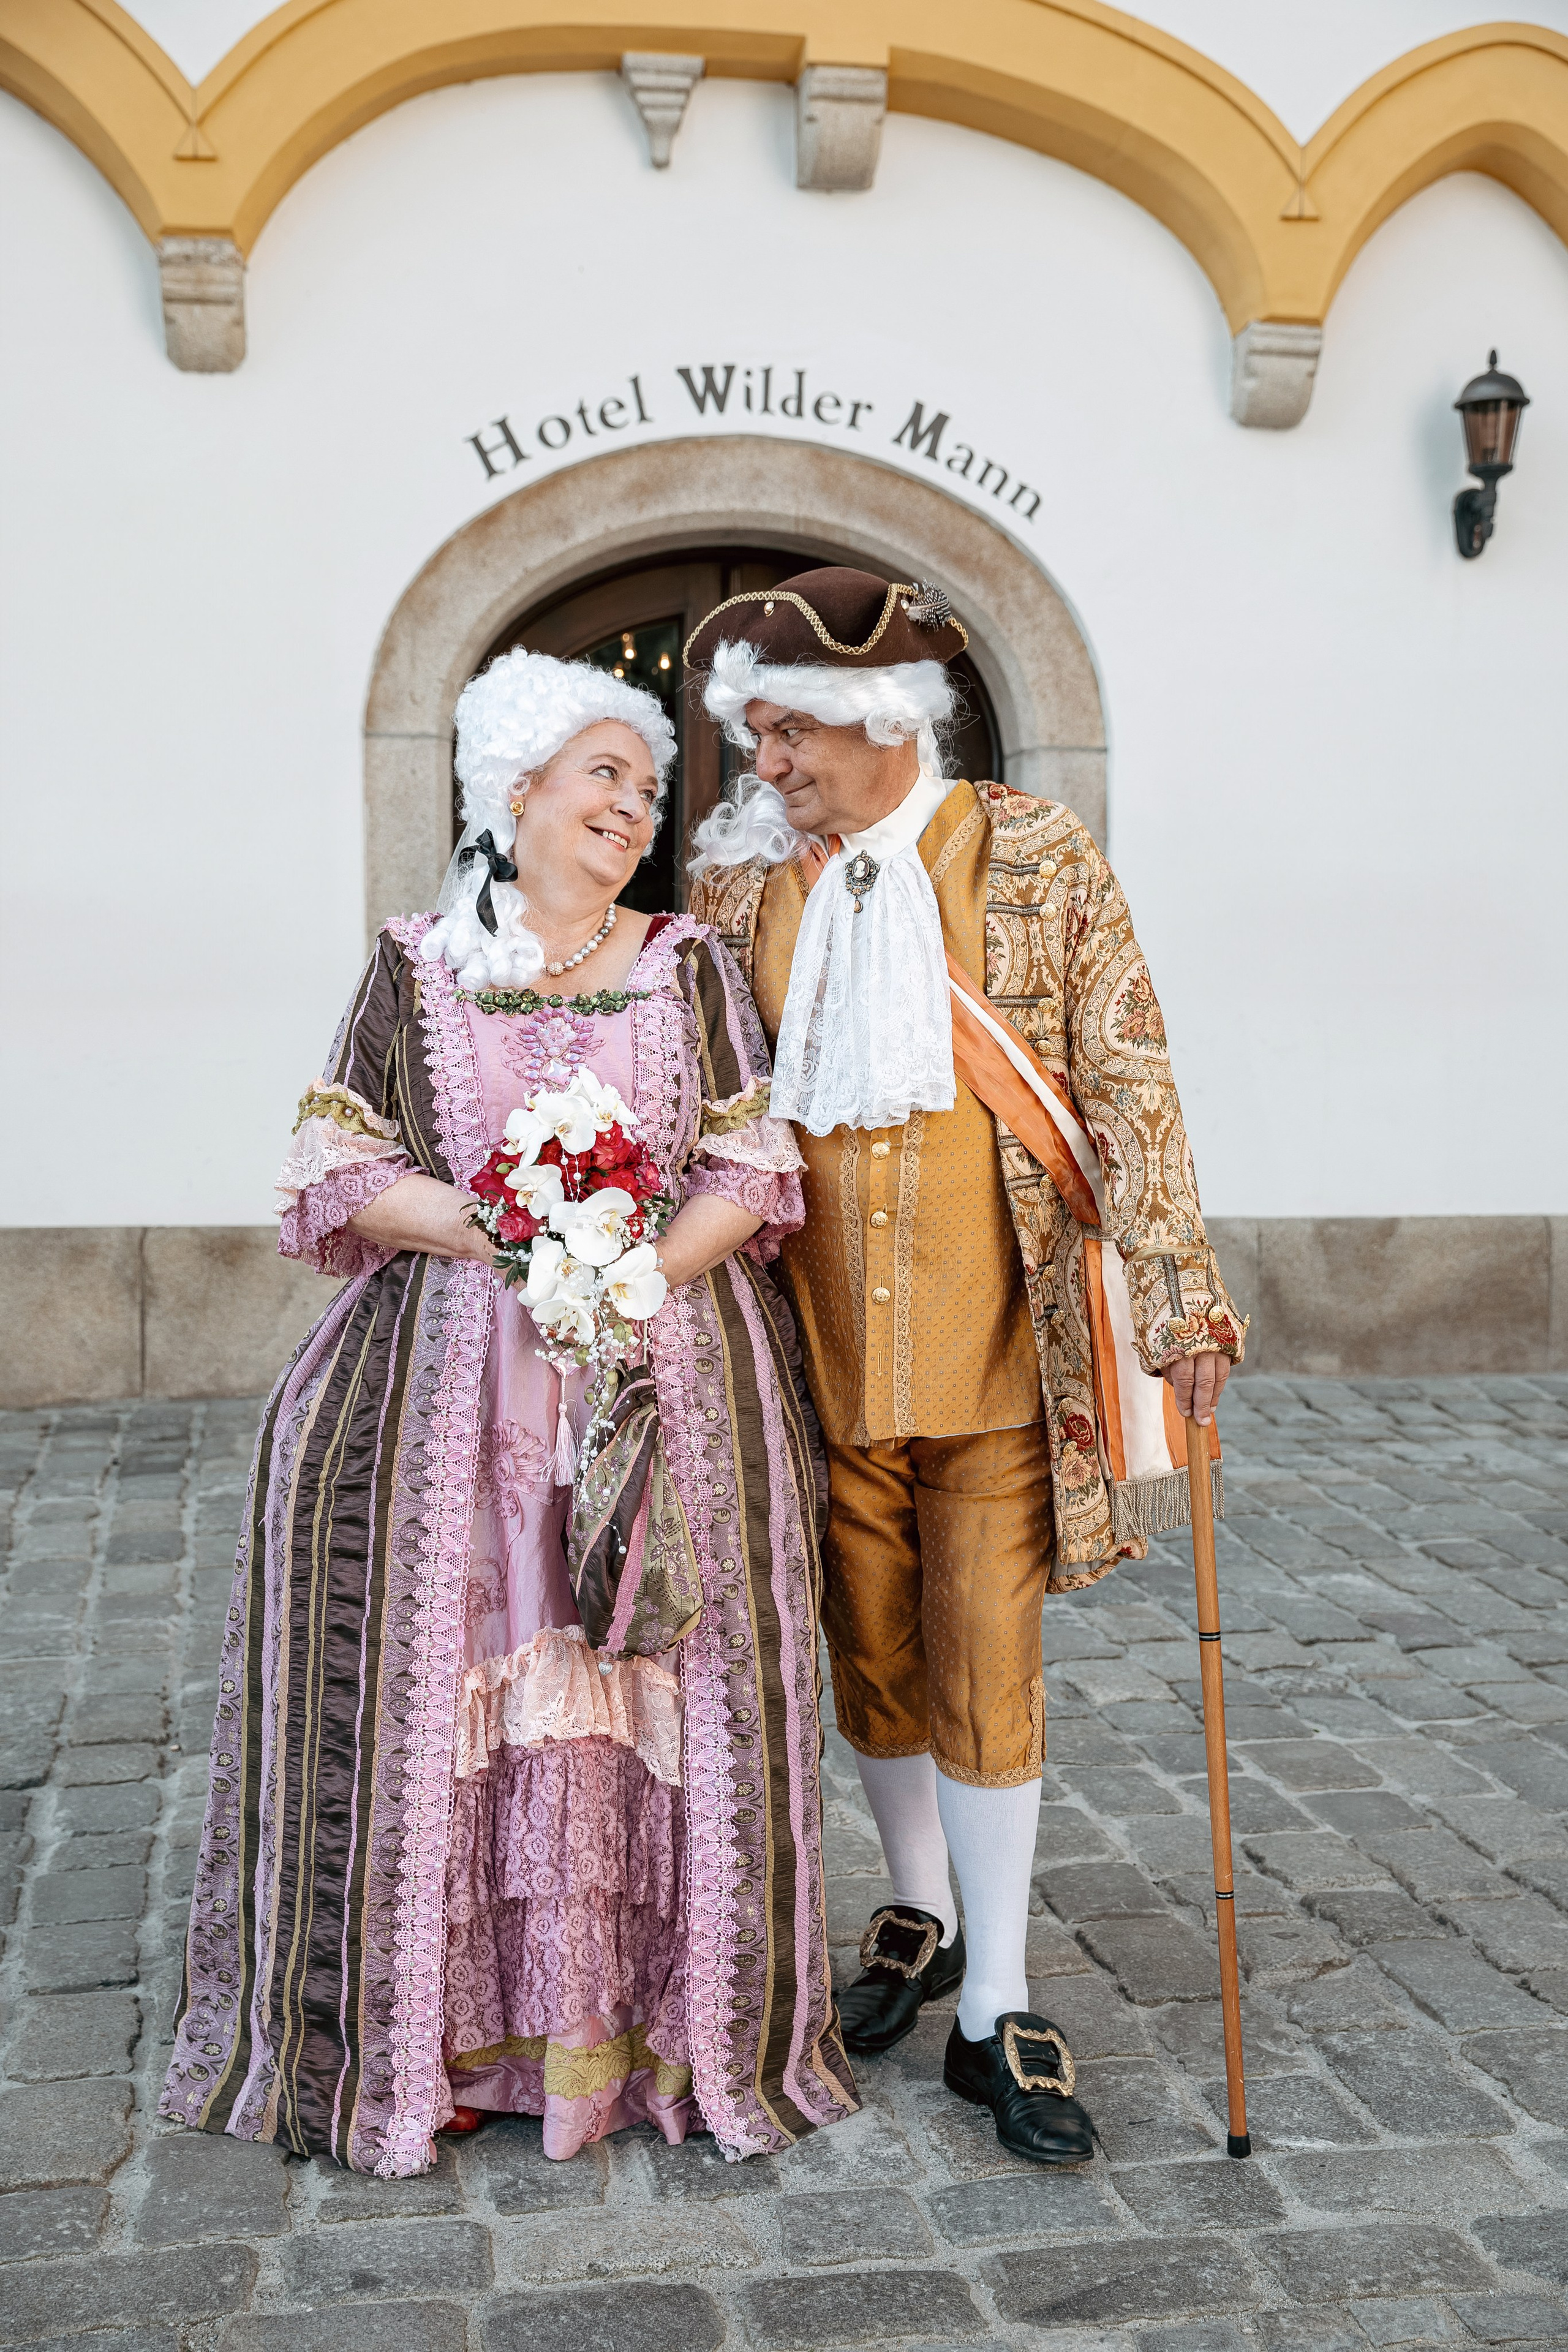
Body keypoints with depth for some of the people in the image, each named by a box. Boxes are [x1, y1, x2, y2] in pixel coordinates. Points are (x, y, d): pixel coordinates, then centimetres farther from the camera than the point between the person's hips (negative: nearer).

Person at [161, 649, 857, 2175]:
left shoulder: (687, 966, 9)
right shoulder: (420, 964, 7)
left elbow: (752, 1175, 4)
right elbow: (343, 1171, 3)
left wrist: (638, 1269, -14)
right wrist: (496, 1234, -14)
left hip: (670, 1379, 1)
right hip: (458, 1382, 0)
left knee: (655, 1690, 0)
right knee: (454, 1689, -1)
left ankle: (647, 2022, 14)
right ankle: (460, 2023, 13)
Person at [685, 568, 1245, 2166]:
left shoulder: (1034, 860, -3)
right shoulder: (740, 882, 5)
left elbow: (1125, 1077, -4)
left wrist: (1177, 1291, -9)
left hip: (996, 1341, -3)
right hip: (823, 1344, 3)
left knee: (986, 1665, 1)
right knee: (870, 1655, 13)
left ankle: (996, 2011, 14)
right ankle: (919, 1918, 36)